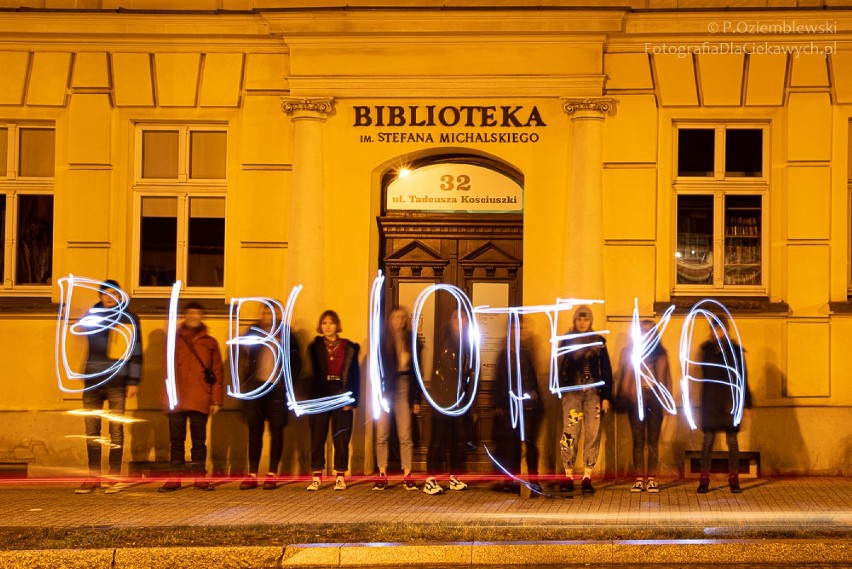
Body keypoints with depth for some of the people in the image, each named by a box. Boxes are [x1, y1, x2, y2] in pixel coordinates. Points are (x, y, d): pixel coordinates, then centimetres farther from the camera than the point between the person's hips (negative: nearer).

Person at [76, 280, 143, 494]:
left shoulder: (129, 318, 2)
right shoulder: (92, 315, 11)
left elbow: (136, 352, 0)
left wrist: (134, 381, -6)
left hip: (117, 382, -3)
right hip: (92, 381, 3)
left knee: (116, 430, -1)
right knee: (92, 430, 4)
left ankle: (115, 477, 3)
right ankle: (94, 476, 10)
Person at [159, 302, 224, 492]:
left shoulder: (210, 342, 10)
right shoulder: (174, 339, 10)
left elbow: (217, 373, 7)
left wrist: (216, 400, 1)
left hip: (200, 401, 0)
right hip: (177, 400, 0)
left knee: (199, 441, 4)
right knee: (176, 441, 4)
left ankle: (200, 477, 9)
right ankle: (175, 478, 8)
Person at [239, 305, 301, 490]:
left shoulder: (286, 335, 4)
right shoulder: (254, 332, 10)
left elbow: (296, 363, 6)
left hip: (277, 388, -2)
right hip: (255, 385, 2)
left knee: (276, 431, 0)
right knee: (254, 431, 3)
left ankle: (272, 475, 5)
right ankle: (252, 475, 6)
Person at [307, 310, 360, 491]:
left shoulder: (349, 348, 5)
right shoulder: (315, 347, 7)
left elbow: (355, 375, 3)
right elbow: (310, 373, 4)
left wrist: (352, 399, -6)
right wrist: (310, 398, -5)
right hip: (319, 397, 1)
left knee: (341, 439, 1)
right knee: (317, 439, 1)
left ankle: (340, 478, 8)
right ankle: (316, 478, 7)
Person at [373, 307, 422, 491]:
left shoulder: (411, 341, 8)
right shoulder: (382, 341, 1)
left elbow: (416, 372, 9)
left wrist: (416, 398, 6)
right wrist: (380, 391, -13)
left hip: (404, 388, 2)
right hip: (385, 388, -1)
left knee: (405, 435, 0)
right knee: (382, 435, 0)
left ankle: (407, 476, 3)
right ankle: (382, 475, 5)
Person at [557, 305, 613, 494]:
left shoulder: (599, 341, 8)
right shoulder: (568, 341, 9)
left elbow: (606, 370, 7)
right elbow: (561, 366, 6)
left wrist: (606, 396, 1)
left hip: (593, 393, 1)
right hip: (572, 392, 0)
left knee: (593, 434, -4)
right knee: (569, 433, -7)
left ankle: (587, 477, 0)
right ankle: (568, 477, -2)